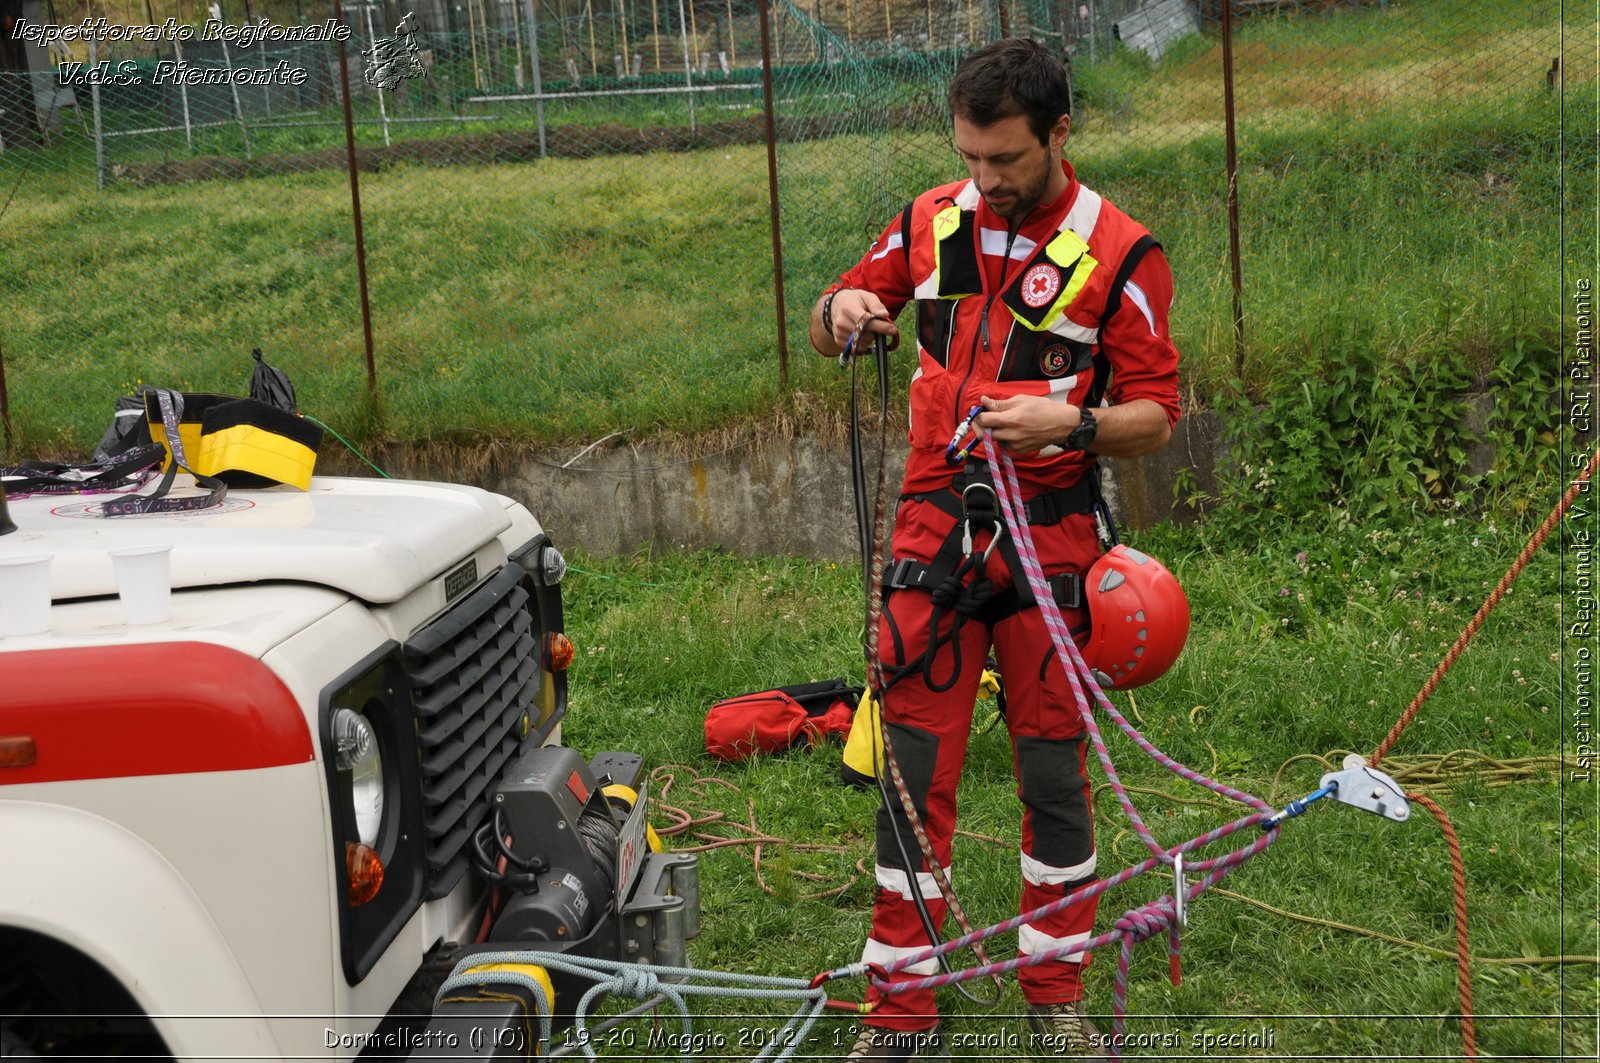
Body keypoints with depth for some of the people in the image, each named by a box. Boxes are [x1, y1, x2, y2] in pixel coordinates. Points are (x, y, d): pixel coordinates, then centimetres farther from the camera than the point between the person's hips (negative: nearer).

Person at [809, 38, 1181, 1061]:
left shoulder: (1121, 253, -5)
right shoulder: (930, 223, 5)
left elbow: (1158, 414, -4)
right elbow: (831, 324, 16)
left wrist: (1074, 421, -23)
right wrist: (842, 309, -7)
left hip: (1049, 533, -2)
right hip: (935, 522, 2)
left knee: (1055, 770, 7)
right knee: (915, 766, 3)